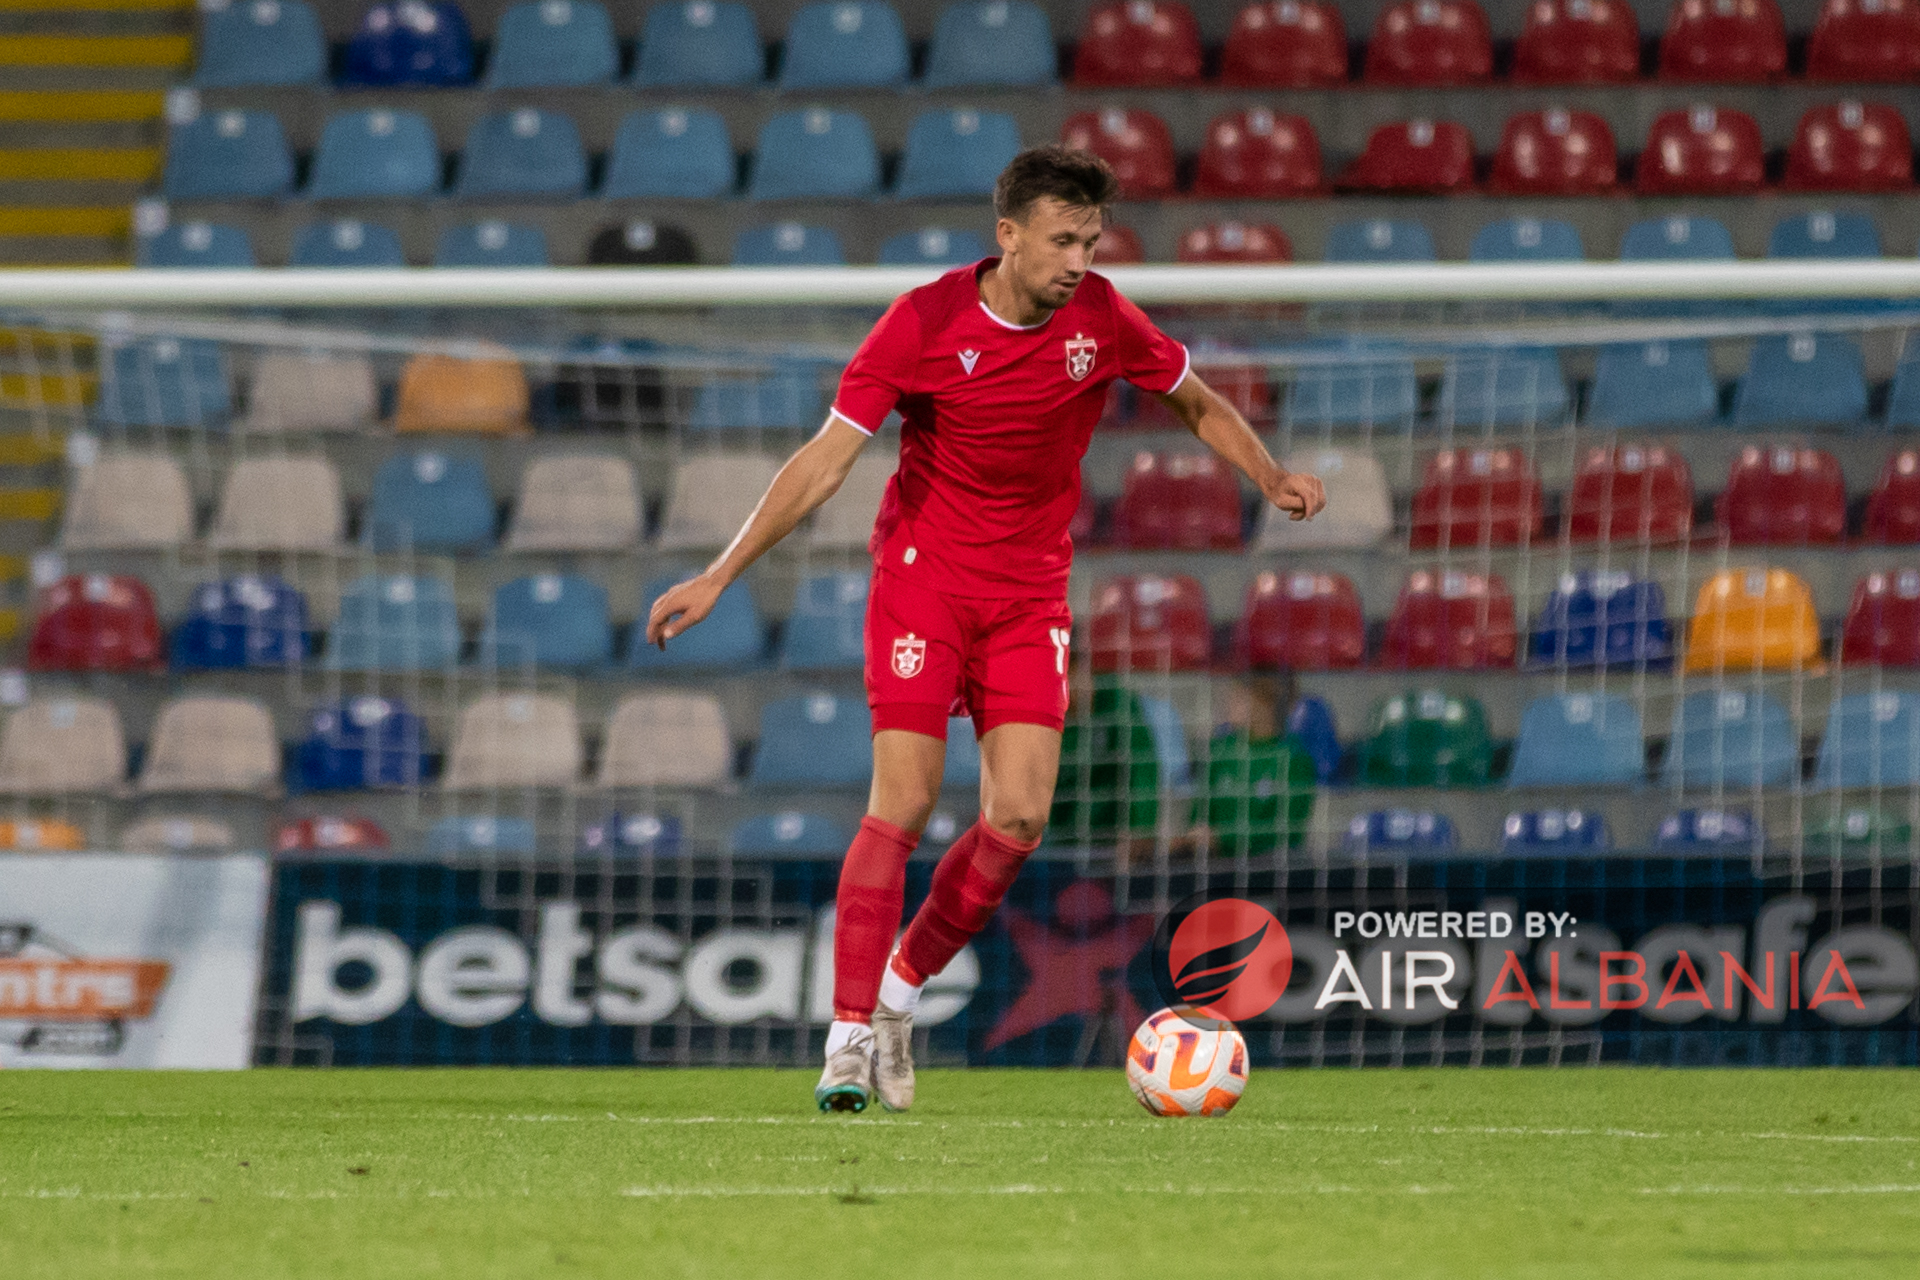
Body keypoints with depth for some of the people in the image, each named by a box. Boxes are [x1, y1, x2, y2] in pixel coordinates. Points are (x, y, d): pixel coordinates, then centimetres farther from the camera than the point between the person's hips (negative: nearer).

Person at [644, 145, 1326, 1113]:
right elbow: (826, 459, -11)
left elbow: (1197, 405, 13)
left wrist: (1272, 478, -5)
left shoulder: (1104, 321, -6)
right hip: (923, 572, -3)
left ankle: (900, 993, 11)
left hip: (1031, 594, 3)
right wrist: (719, 576, -15)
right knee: (903, 806, -13)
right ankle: (849, 1039, -8)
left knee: (1018, 819, -8)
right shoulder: (925, 322, -14)